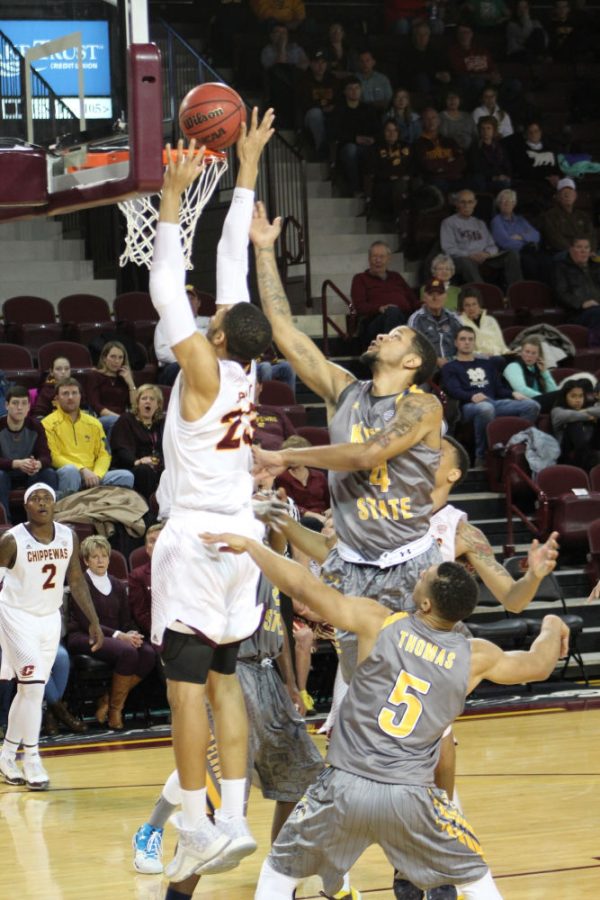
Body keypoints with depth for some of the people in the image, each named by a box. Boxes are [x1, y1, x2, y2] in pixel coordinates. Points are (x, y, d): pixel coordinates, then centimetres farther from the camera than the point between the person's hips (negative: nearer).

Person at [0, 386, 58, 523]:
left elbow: (46, 456, -15)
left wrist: (38, 464, -41)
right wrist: (18, 464, -42)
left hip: (29, 475, 3)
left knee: (50, 474, -25)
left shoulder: (35, 426, -8)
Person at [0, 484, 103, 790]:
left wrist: (93, 621, 6)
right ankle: (31, 760, -8)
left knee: (28, 690, 11)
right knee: (33, 685, -15)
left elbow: (76, 581, 7)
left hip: (50, 618, 5)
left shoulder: (68, 536, -3)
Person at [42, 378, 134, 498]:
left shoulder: (93, 423, 19)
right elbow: (53, 457, -6)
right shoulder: (49, 424, 3)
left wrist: (96, 475, -7)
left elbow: (103, 454, 15)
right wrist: (82, 470, -17)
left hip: (93, 477, 5)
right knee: (70, 470, -40)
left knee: (126, 476, -17)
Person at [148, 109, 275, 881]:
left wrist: (172, 200, -11)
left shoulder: (205, 374, -14)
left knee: (185, 681, -6)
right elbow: (234, 262, 9)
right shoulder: (245, 370, 2)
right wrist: (245, 170, 12)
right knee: (222, 677, 10)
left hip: (194, 540, -7)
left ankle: (197, 827, -9)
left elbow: (166, 289, -15)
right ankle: (234, 819, 6)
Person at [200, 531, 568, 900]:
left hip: (345, 787, -1)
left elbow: (304, 586, -5)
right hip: (410, 797, 1)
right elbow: (537, 665, 18)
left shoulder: (379, 623, -4)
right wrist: (553, 628, 41)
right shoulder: (474, 657, 2)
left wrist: (249, 545, 8)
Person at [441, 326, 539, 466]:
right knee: (485, 408, -43)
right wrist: (472, 396, -23)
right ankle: (481, 457, -33)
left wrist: (513, 393, 2)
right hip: (469, 406, -5)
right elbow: (454, 390, -2)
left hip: (495, 402, 5)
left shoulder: (487, 364, 34)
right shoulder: (450, 368, 16)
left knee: (532, 405, -19)